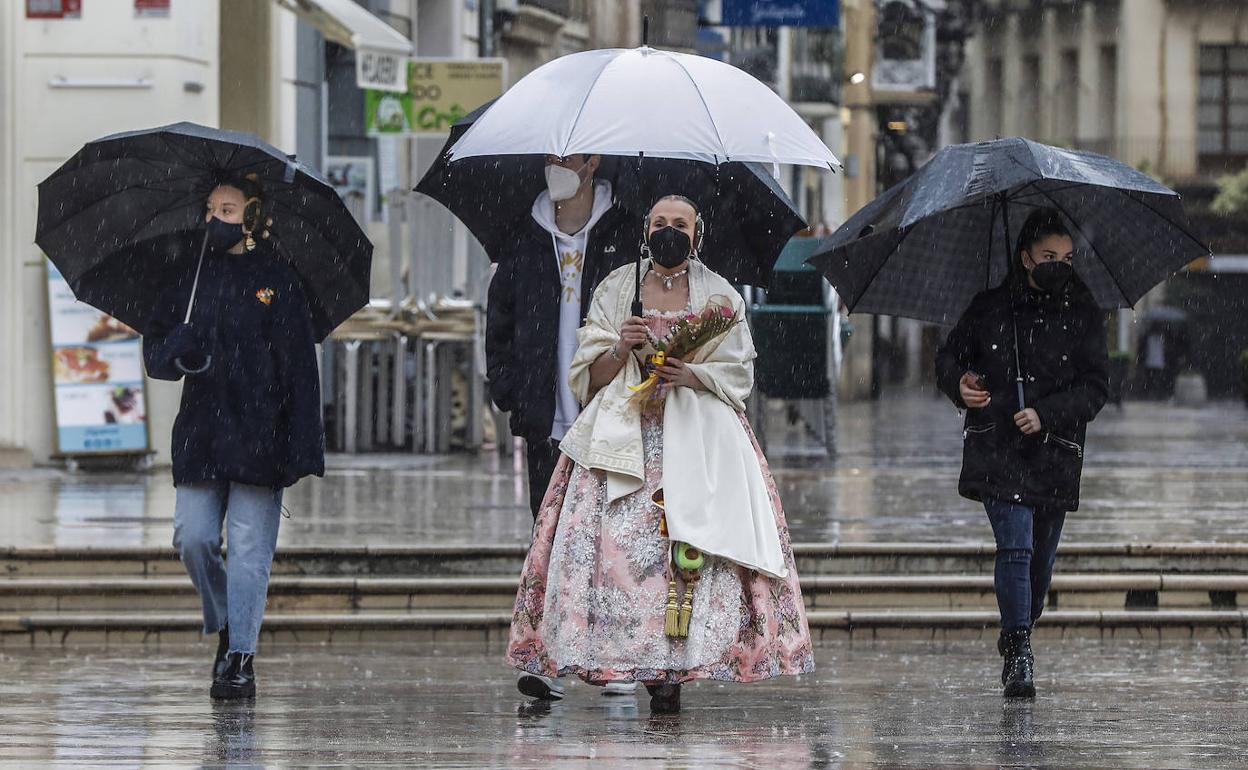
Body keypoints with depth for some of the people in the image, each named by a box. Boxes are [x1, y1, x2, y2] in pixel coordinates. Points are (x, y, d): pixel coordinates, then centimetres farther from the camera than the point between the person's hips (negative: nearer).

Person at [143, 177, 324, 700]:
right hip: (200, 434, 4)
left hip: (258, 436, -3)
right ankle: (224, 625, 19)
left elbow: (299, 366, -2)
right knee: (192, 538, -4)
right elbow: (155, 350, 14)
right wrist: (177, 352, -12)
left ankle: (241, 656, -1)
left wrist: (301, 447, -9)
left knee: (250, 548, -4)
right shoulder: (192, 280, 12)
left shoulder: (276, 281, 1)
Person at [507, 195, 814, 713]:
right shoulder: (615, 290, 13)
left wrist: (691, 374, -12)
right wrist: (622, 348, -10)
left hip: (696, 432, 0)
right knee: (603, 540, -14)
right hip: (622, 432, 1)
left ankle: (669, 671, -17)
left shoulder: (720, 296, 11)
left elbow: (737, 374, 6)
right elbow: (591, 374, 10)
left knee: (690, 547, -16)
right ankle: (547, 661, -12)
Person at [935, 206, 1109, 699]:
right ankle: (1019, 656, -19)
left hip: (1056, 452, 2)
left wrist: (1045, 414, -14)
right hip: (997, 450, -2)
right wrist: (959, 383, -8)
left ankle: (1016, 640, 32)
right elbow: (949, 355, 15)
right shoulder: (990, 308, 6)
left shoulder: (1084, 316, 6)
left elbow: (1095, 388, 0)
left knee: (1041, 557, 9)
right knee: (1016, 546, -16)